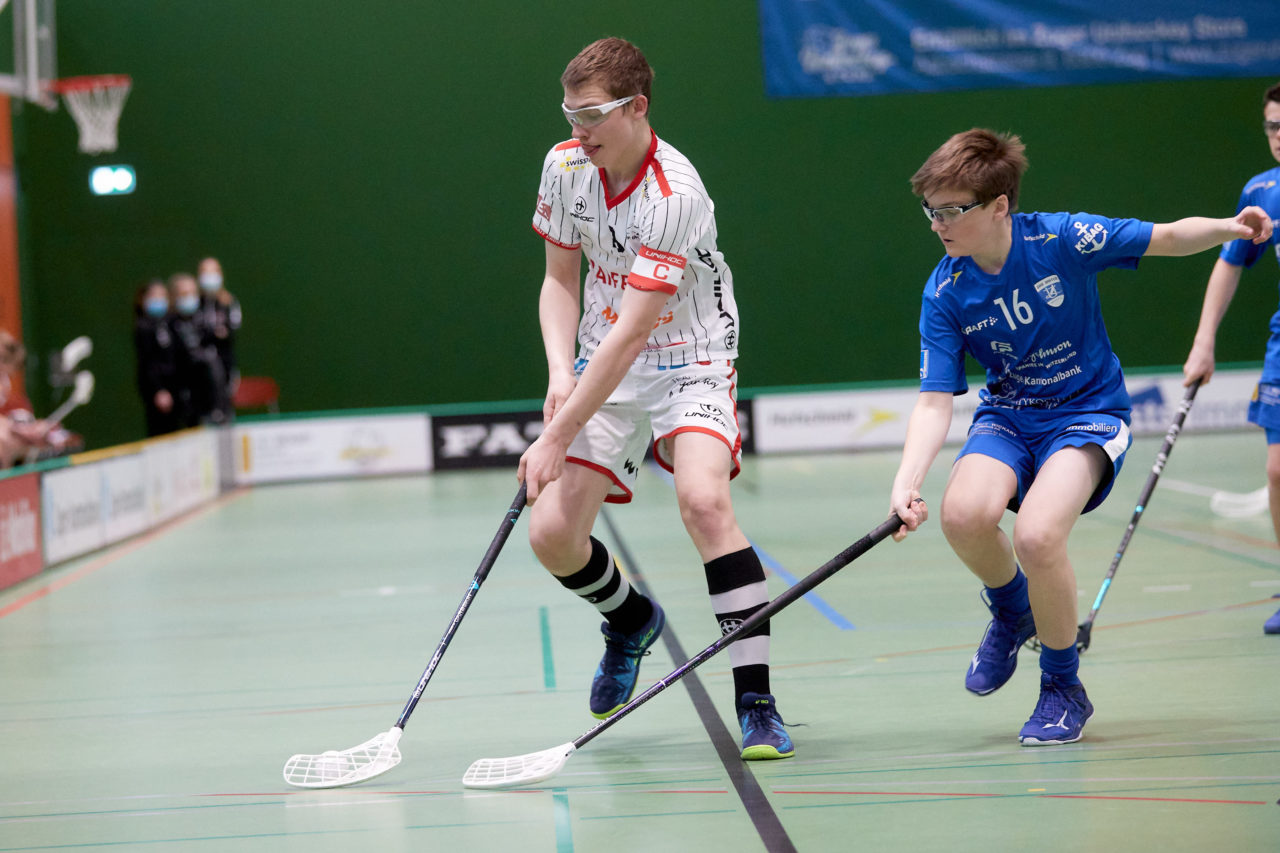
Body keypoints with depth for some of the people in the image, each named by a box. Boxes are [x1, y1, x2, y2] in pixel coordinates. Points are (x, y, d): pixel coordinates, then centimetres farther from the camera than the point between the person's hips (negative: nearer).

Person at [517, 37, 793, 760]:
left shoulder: (674, 196, -26)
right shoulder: (566, 165, -4)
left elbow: (632, 334, -28)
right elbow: (560, 280, 7)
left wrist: (556, 438, -29)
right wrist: (561, 372, -12)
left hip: (688, 363, -6)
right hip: (603, 368, 6)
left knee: (704, 500, -31)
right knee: (552, 534, -7)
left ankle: (758, 706, -25)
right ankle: (632, 619, 29)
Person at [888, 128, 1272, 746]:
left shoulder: (1061, 240, -17)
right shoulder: (944, 294, -11)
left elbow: (1169, 238, -8)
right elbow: (935, 401, -12)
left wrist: (1228, 229, -29)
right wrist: (906, 482, -28)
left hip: (1088, 413, -3)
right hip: (1007, 416, 3)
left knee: (1036, 535, -29)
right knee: (964, 513, -29)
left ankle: (1064, 688, -4)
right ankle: (1011, 610, 8)